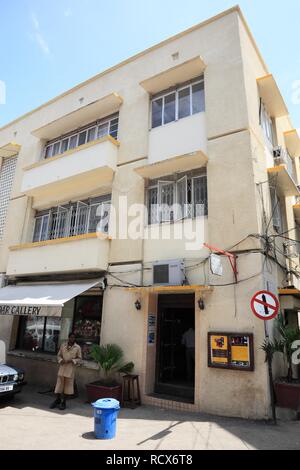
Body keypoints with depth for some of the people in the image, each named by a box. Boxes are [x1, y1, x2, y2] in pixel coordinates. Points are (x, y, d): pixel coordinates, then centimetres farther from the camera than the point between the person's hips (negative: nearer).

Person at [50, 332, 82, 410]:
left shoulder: (77, 348, -4)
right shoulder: (63, 346, 3)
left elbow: (79, 358, 0)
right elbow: (59, 355, 11)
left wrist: (72, 360, -15)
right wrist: (61, 360, -9)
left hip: (70, 369, -2)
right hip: (62, 367, 2)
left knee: (67, 385, 6)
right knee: (59, 383, 6)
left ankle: (63, 402, 22)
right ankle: (57, 400, 26)